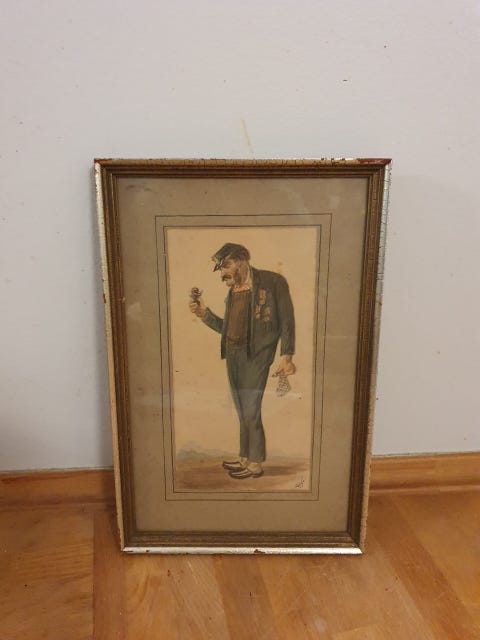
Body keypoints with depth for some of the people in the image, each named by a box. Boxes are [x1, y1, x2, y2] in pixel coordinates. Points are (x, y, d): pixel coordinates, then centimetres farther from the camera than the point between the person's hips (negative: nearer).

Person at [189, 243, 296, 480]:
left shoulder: (272, 281, -7)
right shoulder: (232, 291, 14)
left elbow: (287, 321, -9)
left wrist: (286, 356, -16)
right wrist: (204, 313, 4)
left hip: (255, 355, -7)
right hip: (232, 355, 7)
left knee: (251, 411, -1)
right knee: (242, 412, 15)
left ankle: (256, 464, 15)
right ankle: (244, 458, 28)